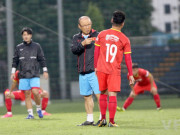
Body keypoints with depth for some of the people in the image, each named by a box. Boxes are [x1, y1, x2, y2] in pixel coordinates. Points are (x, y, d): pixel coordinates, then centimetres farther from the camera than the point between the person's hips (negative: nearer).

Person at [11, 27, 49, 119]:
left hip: (34, 75, -2)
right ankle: (30, 113, 5)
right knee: (27, 94, 0)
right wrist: (13, 72, 5)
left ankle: (38, 108, 7)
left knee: (35, 92, -16)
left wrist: (45, 71, 1)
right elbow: (15, 60, 11)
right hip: (23, 76, 2)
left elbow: (42, 59, 6)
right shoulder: (19, 47, 8)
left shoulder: (36, 46, 5)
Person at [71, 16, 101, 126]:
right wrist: (83, 44, -21)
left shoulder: (97, 35, 3)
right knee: (87, 96, 9)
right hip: (83, 73, 5)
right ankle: (89, 119, 17)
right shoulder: (76, 38, 14)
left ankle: (102, 118, -12)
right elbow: (74, 50, -3)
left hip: (94, 71, -5)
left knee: (99, 94, -12)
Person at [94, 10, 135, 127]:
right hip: (115, 71, -2)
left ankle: (103, 119, 14)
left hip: (101, 69, 2)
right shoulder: (125, 39, -3)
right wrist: (131, 75, 5)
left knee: (103, 94, 15)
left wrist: (96, 67, 18)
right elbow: (128, 58, -1)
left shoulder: (102, 34, 3)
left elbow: (96, 52, 8)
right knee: (112, 95, -3)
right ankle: (111, 121, -6)